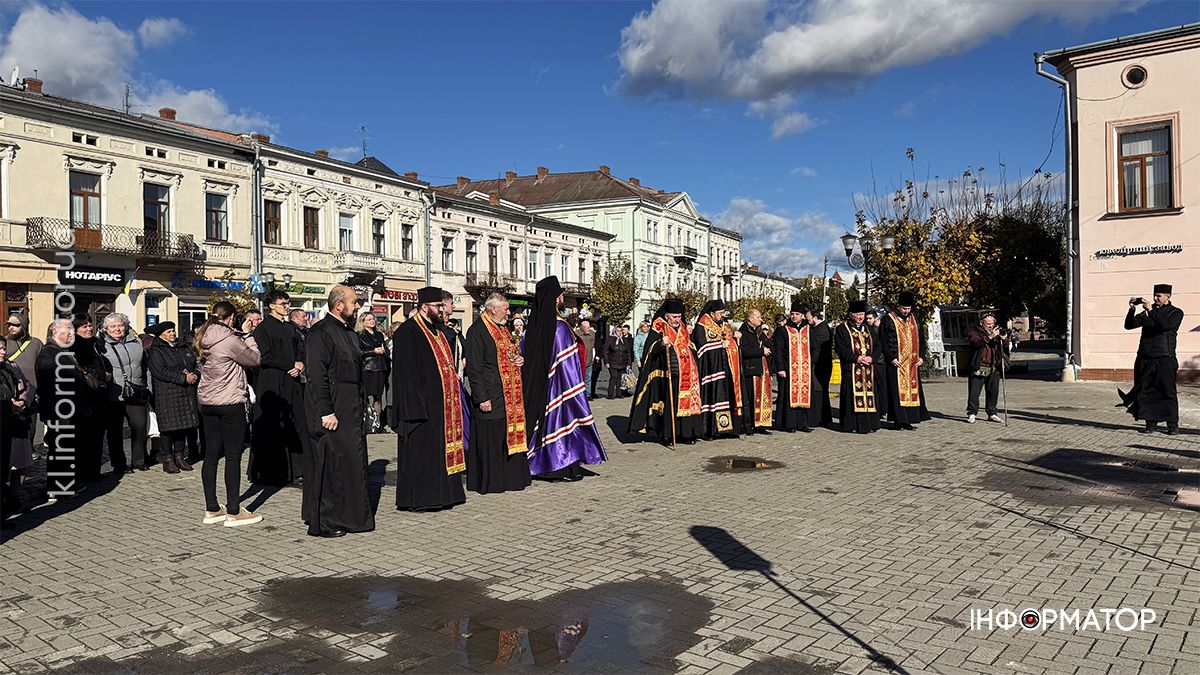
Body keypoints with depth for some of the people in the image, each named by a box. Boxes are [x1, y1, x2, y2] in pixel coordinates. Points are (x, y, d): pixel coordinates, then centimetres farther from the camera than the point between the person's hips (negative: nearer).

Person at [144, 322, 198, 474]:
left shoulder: (185, 348, 17)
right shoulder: (155, 351, -4)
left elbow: (197, 363, 16)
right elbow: (160, 371, -16)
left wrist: (195, 374, -8)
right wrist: (184, 378, -17)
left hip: (186, 393, 6)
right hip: (167, 395, -6)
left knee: (184, 425, 8)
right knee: (168, 427, -4)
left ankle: (179, 457, 18)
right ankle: (167, 460, 4)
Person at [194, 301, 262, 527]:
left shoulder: (202, 340, 7)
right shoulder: (230, 341, -17)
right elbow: (256, 360, -9)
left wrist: (242, 334, 10)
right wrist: (247, 334, -1)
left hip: (207, 403, 8)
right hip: (230, 404, -8)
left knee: (211, 455, 10)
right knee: (233, 457, -2)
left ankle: (211, 510, 16)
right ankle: (233, 512, 2)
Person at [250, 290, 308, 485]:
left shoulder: (291, 328, 18)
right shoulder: (263, 328, -4)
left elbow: (300, 351, 20)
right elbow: (265, 357, -12)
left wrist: (301, 364, -2)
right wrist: (291, 365, -12)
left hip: (292, 382, 7)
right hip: (271, 385, -6)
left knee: (296, 426, 4)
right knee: (272, 428, -4)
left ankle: (296, 467, 11)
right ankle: (269, 472, 2)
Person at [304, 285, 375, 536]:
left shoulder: (349, 331, 16)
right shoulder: (320, 333, -13)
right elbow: (316, 376, -18)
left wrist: (359, 405, 18)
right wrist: (326, 412, -21)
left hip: (351, 409, 9)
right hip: (331, 410, -9)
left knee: (352, 461, 11)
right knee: (329, 463, -4)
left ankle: (351, 515, 21)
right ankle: (322, 522, 6)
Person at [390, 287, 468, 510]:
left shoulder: (440, 330, 16)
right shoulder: (407, 332, -12)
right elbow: (406, 373, -17)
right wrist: (416, 406, -22)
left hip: (443, 403, 9)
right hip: (422, 404, -9)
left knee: (441, 448, 12)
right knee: (420, 451, -3)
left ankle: (440, 494, 20)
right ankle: (417, 498, 5)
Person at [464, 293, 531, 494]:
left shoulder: (502, 329, 16)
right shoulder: (477, 331, -13)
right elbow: (473, 369, -17)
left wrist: (518, 359, 7)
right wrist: (482, 398, -20)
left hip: (510, 395, 9)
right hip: (491, 397, -9)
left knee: (510, 437, 13)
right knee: (490, 440, -2)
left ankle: (511, 477, 22)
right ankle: (489, 482, 7)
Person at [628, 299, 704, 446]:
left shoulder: (682, 329, 17)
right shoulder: (658, 330, -3)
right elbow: (650, 349, -15)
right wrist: (661, 344, -33)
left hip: (685, 375, 6)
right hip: (667, 375, -6)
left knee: (685, 402, 5)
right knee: (668, 404, -6)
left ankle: (685, 433, 13)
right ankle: (667, 435, 1)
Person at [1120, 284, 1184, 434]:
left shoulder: (1176, 313, 2)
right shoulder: (1147, 313, 13)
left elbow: (1166, 325, -18)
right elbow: (1129, 325, 7)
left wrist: (1151, 311, -18)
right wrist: (1132, 309, -6)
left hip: (1164, 360, -4)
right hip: (1145, 358, 4)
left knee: (1167, 392, -1)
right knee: (1147, 391, 3)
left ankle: (1173, 426, 6)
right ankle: (1151, 424, 10)